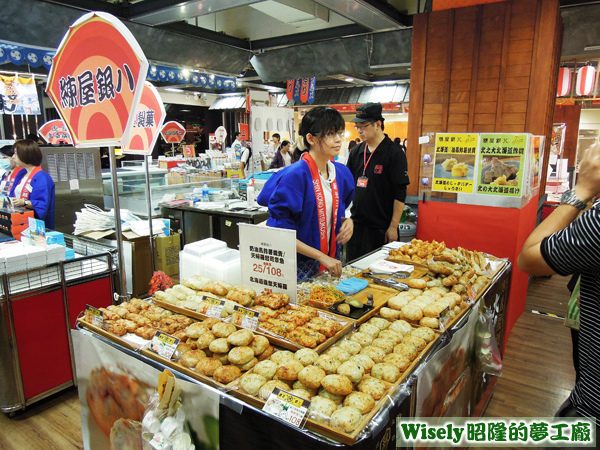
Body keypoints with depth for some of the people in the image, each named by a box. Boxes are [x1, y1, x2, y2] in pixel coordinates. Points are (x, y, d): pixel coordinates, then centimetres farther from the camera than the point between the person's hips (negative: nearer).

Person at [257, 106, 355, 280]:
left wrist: (347, 221, -6)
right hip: (299, 268, -6)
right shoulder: (295, 175, -20)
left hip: (331, 264, 7)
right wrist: (321, 257, -21)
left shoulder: (342, 173, 3)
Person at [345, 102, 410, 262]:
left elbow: (400, 194, -11)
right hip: (356, 224, 6)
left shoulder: (394, 153, -9)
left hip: (381, 228, -5)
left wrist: (393, 227, -13)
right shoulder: (356, 152, 9)